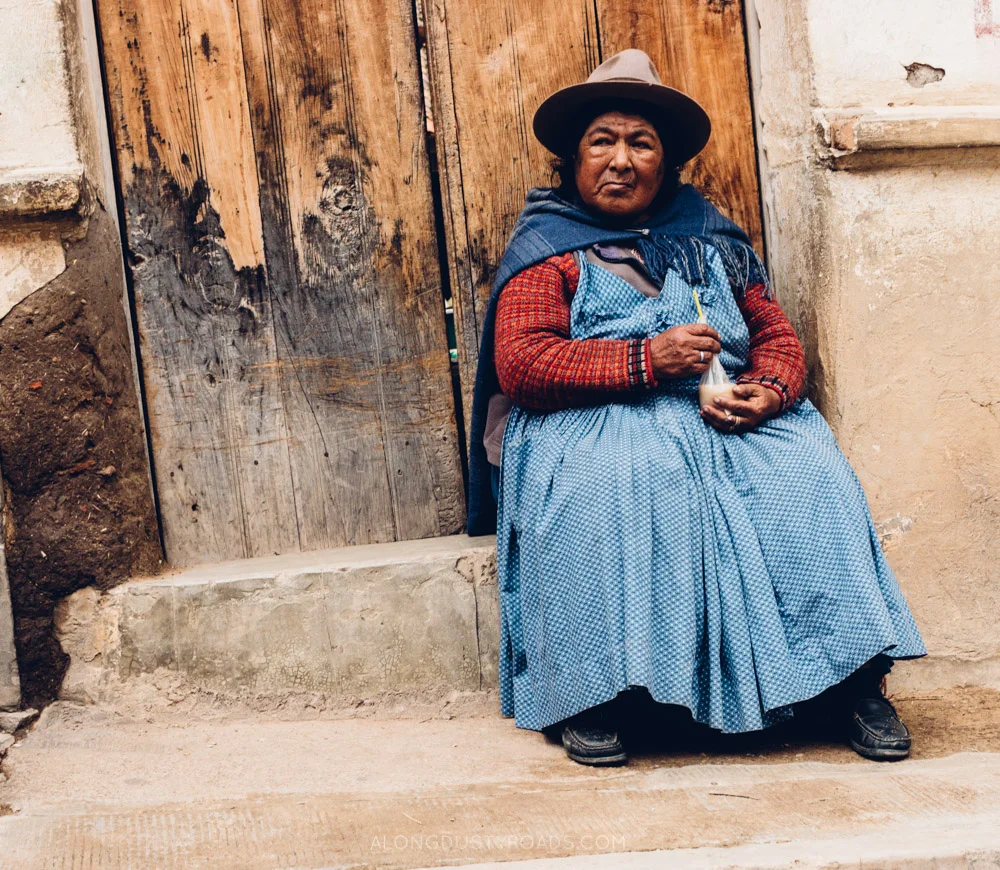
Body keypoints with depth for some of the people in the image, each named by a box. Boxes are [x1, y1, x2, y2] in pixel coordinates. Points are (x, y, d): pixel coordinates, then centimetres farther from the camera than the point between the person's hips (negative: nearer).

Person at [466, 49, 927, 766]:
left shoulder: (708, 237, 18)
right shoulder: (547, 248, 5)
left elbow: (778, 335, 16)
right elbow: (519, 363, -10)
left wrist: (769, 392, -9)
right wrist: (646, 359, -19)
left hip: (727, 417, 4)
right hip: (594, 423, -3)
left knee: (810, 475, -22)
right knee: (602, 486, -36)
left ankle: (857, 679, -16)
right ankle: (584, 694, -27)